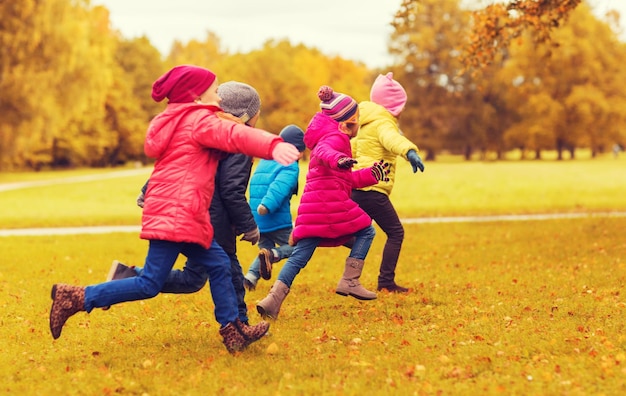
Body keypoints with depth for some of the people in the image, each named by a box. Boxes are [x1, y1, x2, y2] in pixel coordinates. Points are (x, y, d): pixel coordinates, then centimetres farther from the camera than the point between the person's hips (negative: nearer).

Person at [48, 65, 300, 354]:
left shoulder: (175, 121, 22)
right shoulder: (199, 119, -7)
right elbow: (233, 135, -24)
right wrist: (273, 146, -40)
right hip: (176, 214, -10)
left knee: (217, 264, 12)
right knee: (150, 285, -8)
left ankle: (233, 330, 16)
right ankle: (76, 298, -5)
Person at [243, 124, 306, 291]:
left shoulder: (264, 161, 16)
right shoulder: (290, 166, -9)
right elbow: (279, 187, -26)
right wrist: (267, 205, -36)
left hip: (256, 220, 7)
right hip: (277, 221, -7)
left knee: (266, 248, 22)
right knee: (295, 248, 8)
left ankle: (250, 276, 0)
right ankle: (272, 255, -20)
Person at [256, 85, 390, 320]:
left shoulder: (329, 138, 29)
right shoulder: (336, 138, -1)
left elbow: (346, 179, 34)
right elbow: (323, 151, -28)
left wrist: (372, 174, 34)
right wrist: (337, 159, -49)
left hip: (312, 205, 9)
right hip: (331, 202, -9)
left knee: (299, 255, 4)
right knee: (366, 231, 8)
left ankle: (273, 300, -8)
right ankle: (349, 281, 2)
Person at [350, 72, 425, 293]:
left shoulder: (368, 123, 21)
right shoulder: (383, 122, -9)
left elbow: (352, 149, 37)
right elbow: (392, 138, -34)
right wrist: (409, 151, -54)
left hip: (358, 188, 10)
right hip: (373, 190, -10)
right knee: (396, 232, -3)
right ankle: (386, 281, -5)